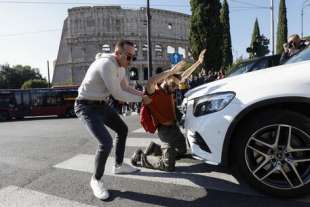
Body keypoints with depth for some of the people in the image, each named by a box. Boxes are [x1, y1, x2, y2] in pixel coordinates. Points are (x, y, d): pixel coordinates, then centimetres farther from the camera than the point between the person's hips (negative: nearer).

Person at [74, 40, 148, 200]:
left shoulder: (120, 67, 3)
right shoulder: (107, 64, -27)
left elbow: (125, 88, 14)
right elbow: (117, 94, -25)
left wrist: (143, 94, 1)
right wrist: (140, 99, -14)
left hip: (101, 104, 10)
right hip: (87, 107, -10)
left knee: (123, 130, 16)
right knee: (106, 142, -22)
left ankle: (118, 165, 34)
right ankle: (96, 180, 5)